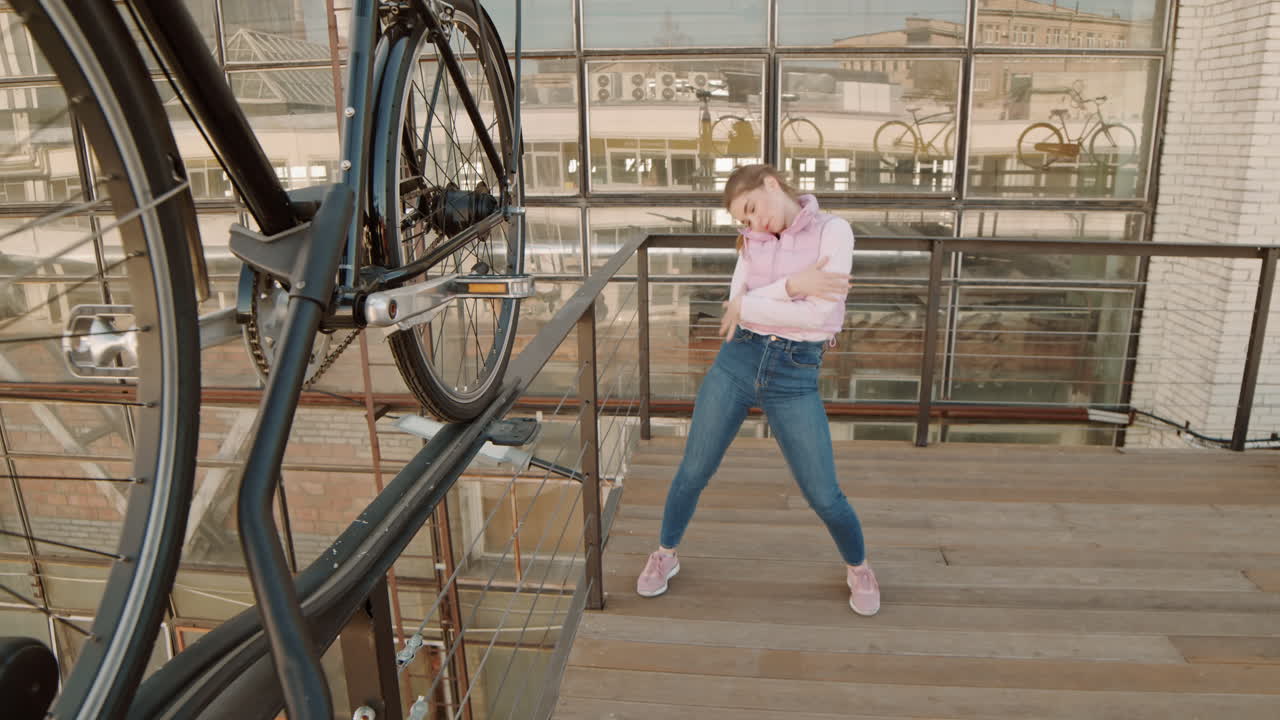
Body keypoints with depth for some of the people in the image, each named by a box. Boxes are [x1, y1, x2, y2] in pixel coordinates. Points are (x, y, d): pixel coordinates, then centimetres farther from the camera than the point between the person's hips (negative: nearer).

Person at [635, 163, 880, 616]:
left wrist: (748, 306, -8)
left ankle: (858, 568, 34)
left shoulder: (832, 230, -6)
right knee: (693, 473, 10)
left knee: (823, 495, 3)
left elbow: (820, 315, -17)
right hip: (736, 362, 3)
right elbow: (736, 304, -6)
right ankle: (665, 556, 36)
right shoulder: (752, 241, 8)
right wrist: (792, 286, -20)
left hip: (795, 378, -3)